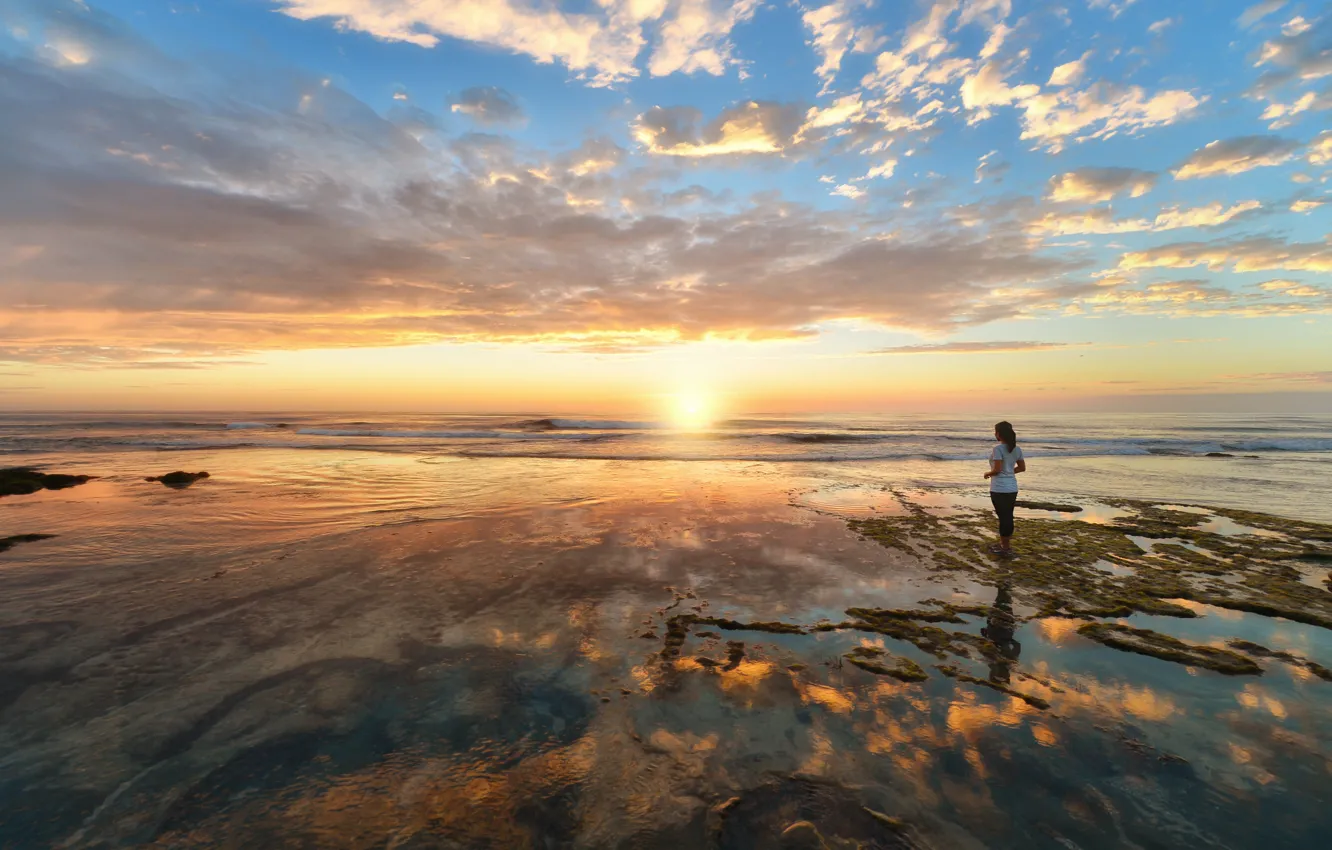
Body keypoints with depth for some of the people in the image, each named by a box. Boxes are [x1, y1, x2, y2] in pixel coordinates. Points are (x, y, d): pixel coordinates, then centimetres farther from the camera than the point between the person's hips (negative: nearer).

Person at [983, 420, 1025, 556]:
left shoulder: (998, 449, -17)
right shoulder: (1016, 449, 6)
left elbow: (997, 469, -20)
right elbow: (1022, 468, 12)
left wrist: (988, 473, -1)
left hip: (999, 489, -7)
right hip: (1012, 488, 7)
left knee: (1003, 517, 2)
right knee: (1008, 516, 16)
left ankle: (1005, 548, 12)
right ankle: (1006, 544, 28)